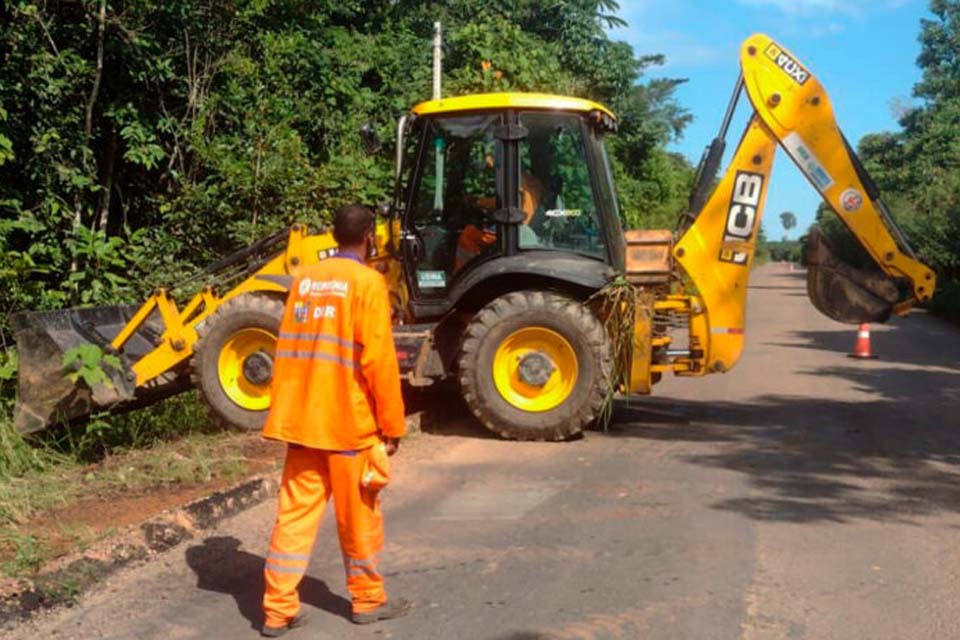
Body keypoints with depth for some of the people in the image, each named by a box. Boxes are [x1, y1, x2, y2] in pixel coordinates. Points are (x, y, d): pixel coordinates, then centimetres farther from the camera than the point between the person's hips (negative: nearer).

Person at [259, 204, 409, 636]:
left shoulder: (303, 280, 8)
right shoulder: (367, 283, -10)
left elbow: (285, 351, 11)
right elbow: (378, 360, -14)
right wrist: (392, 425, -7)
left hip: (301, 418, 5)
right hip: (349, 421, -5)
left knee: (295, 514, 8)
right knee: (359, 516, 10)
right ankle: (368, 600, 24)